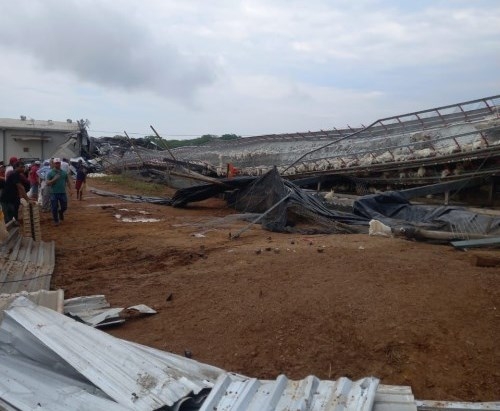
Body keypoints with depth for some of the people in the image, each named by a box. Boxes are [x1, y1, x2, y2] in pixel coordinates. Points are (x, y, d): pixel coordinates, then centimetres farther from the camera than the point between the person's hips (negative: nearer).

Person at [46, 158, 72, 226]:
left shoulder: (64, 172, 6)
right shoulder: (50, 173, -3)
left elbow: (67, 181, 11)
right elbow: (47, 183, -6)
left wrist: (70, 189, 0)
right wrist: (54, 179, -21)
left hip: (63, 193, 2)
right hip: (54, 193, -2)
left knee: (64, 207, 8)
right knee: (54, 208, 2)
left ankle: (60, 212, 41)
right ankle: (56, 220, 17)